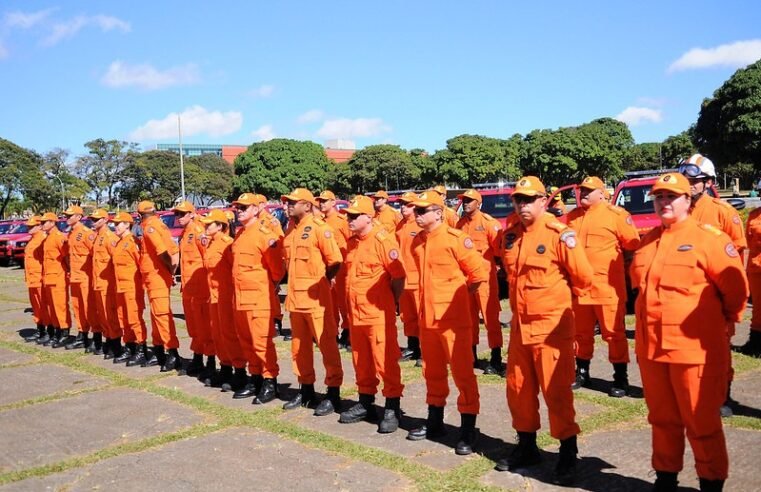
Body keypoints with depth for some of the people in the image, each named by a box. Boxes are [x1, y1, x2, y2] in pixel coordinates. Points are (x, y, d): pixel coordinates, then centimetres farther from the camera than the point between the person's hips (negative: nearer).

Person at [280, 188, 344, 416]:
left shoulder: (319, 228, -11)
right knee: (299, 346, 14)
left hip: (316, 297, -8)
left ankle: (333, 394, 6)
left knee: (326, 344, -2)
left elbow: (335, 261, -14)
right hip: (295, 296, 8)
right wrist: (295, 283, 12)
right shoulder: (290, 230, 12)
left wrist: (319, 281, -3)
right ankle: (306, 389, 27)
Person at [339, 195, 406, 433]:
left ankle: (392, 408, 7)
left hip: (378, 313, -8)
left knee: (385, 361, -2)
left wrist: (393, 301, -2)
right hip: (356, 313, 8)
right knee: (361, 362, 16)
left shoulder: (383, 240, -13)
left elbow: (398, 275, -12)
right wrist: (349, 302, 17)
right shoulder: (351, 243, 12)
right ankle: (365, 404, 29)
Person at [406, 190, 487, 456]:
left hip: (454, 318, -7)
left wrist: (457, 295, -1)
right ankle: (435, 421, 32)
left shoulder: (455, 238, -14)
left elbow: (479, 273, -11)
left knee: (462, 372, -1)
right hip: (427, 317, 7)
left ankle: (468, 430, 8)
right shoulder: (417, 242, 7)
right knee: (432, 372, 18)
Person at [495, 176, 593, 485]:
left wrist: (558, 297, 2)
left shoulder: (559, 234, -14)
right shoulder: (510, 235, 6)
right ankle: (527, 447, 31)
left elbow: (583, 277, -10)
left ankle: (568, 456, 14)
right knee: (518, 389, 14)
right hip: (520, 325, 7)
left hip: (552, 326, -7)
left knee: (557, 392, -1)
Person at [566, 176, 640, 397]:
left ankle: (621, 378, 11)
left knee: (614, 333, 2)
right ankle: (582, 373, 29)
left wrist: (610, 251, 3)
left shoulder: (616, 214, -6)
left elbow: (633, 243, -5)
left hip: (607, 287, -5)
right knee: (581, 332, 15)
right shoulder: (572, 217, 11)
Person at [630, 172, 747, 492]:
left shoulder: (708, 238, -8)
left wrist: (725, 320, 9)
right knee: (662, 418, 17)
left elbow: (735, 286, -4)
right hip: (651, 347, 6)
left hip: (694, 348, -6)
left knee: (701, 422, 5)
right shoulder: (648, 241, 11)